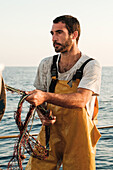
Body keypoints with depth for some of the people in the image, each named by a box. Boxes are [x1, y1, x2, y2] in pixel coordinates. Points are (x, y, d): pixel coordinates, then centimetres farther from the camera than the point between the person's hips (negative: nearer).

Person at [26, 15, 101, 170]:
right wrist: (43, 116, -9)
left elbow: (81, 100, -24)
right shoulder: (46, 64, 5)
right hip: (50, 131, 3)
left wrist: (46, 96, -37)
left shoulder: (91, 66, -8)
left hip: (79, 138, -3)